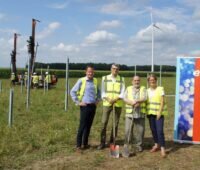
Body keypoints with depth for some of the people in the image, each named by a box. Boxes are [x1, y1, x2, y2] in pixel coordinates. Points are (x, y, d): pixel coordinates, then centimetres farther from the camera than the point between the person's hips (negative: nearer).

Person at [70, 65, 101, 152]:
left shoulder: (95, 81, 9)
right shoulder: (81, 81, -6)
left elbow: (98, 92, 25)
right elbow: (72, 92, -5)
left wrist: (97, 100, 13)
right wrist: (78, 102, -7)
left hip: (93, 106, 5)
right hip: (85, 106, -5)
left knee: (88, 125, 10)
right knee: (82, 125, -4)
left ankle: (85, 143, 21)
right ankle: (78, 145, 4)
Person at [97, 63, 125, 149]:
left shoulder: (122, 79, 4)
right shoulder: (105, 78, 3)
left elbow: (122, 93, -3)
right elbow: (103, 92, 1)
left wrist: (115, 99, -20)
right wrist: (108, 99, -17)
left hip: (118, 104, 1)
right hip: (107, 103, -1)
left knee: (115, 123, 5)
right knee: (104, 123, -5)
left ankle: (112, 142, 18)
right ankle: (102, 142, 4)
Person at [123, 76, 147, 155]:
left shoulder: (143, 89, 10)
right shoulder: (128, 89, 12)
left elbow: (144, 98, -6)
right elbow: (125, 98, -1)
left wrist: (136, 101, -22)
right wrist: (132, 103, -17)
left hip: (140, 114, 0)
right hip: (130, 113, 0)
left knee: (140, 130, 2)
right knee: (128, 130, -2)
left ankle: (139, 145, 16)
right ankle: (126, 145, 12)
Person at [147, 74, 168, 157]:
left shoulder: (160, 89, -3)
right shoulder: (147, 90, 11)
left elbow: (162, 101, -7)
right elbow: (146, 101, 11)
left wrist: (159, 112, -13)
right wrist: (146, 112, 2)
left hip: (159, 113, -5)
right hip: (150, 113, 5)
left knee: (160, 130, -11)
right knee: (153, 129, 10)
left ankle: (162, 148, -7)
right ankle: (156, 144, 25)